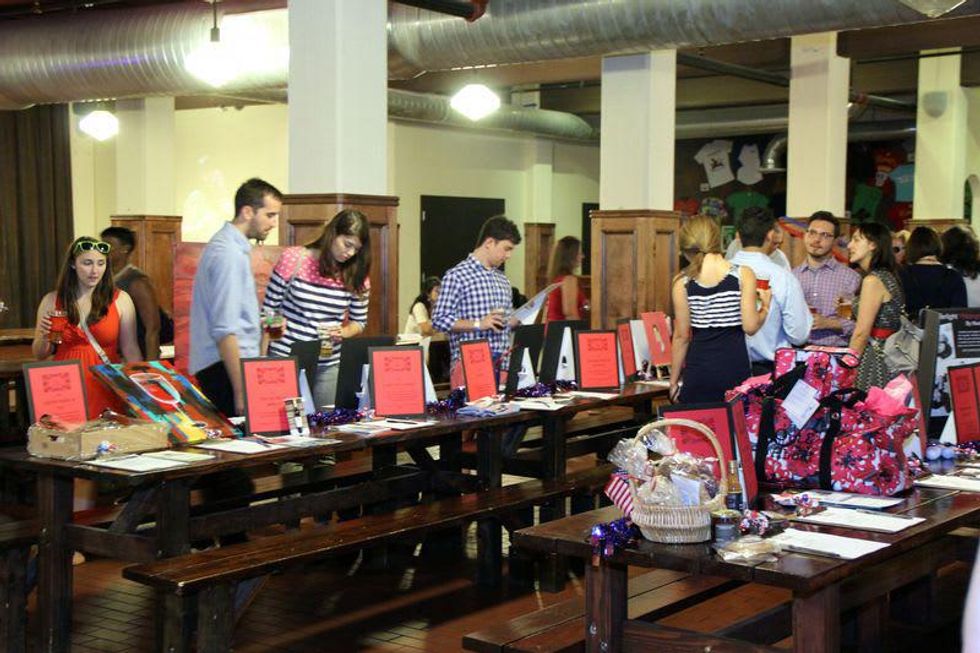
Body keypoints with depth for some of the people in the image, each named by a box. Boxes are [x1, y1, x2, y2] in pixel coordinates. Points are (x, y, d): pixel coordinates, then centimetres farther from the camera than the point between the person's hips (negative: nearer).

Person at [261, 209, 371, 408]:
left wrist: (342, 332, -9)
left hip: (329, 367, 3)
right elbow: (268, 312, 0)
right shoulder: (293, 259, -5)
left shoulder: (357, 276, 2)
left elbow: (359, 322, 13)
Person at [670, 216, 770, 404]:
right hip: (735, 370, -1)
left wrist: (674, 381, 11)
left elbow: (681, 336, 2)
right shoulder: (743, 274, -3)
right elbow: (750, 326, -7)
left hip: (698, 371, 1)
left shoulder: (682, 282, -1)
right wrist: (765, 306, 14)